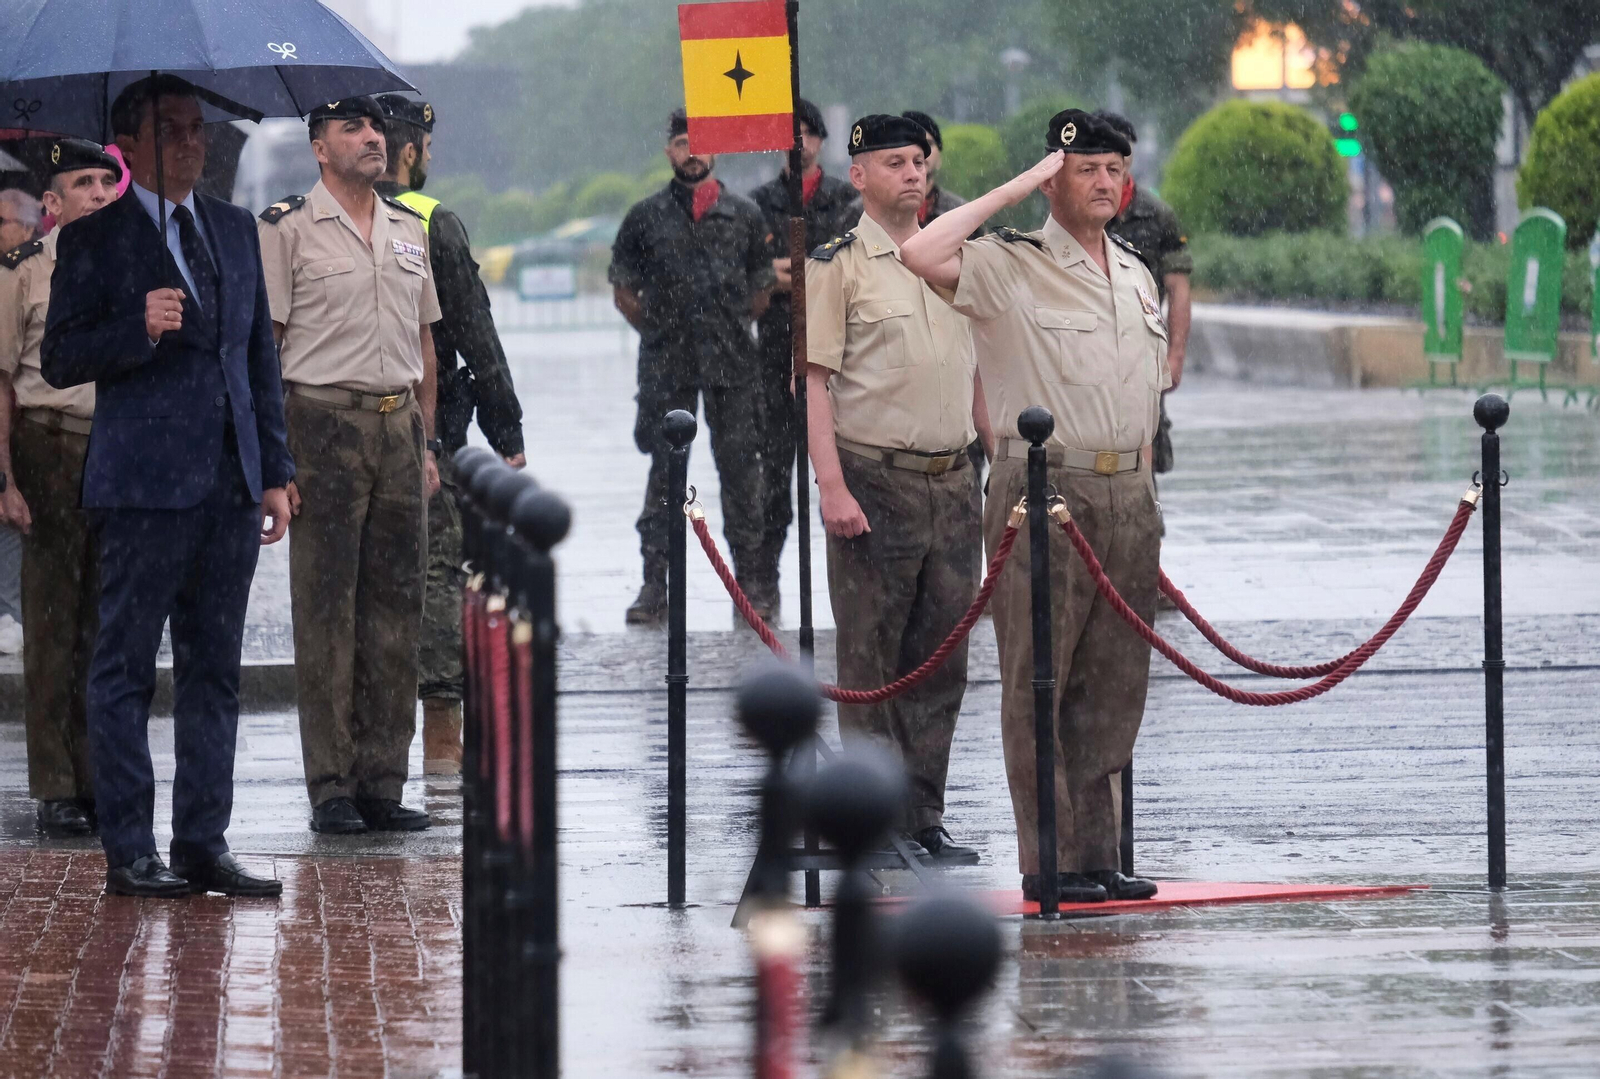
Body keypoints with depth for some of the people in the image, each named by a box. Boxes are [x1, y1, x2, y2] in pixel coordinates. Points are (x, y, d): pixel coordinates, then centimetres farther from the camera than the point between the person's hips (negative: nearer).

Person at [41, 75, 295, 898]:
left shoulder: (234, 229, 15)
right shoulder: (94, 239, -2)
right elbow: (59, 360, -5)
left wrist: (275, 473, 13)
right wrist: (139, 328, -21)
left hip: (230, 484, 6)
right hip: (145, 483, -6)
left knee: (214, 670, 8)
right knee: (125, 670, -1)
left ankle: (203, 845, 13)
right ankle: (128, 853, 2)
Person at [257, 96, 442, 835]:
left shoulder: (409, 231, 15)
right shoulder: (287, 229, -3)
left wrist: (426, 442, 14)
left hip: (399, 425, 6)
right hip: (325, 421, -6)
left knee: (396, 607, 5)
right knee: (325, 608, -4)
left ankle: (383, 783, 10)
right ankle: (331, 788, -1)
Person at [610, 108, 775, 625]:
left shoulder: (744, 215, 8)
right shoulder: (646, 217, 6)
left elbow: (762, 290, 15)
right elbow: (624, 290, 13)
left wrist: (728, 330, 9)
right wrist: (660, 331, 8)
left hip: (733, 367, 0)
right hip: (667, 365, 0)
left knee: (740, 471, 1)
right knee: (664, 475, 0)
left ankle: (749, 582, 7)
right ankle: (654, 586, 3)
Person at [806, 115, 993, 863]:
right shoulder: (835, 265, -4)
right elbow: (814, 381, -9)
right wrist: (832, 486, -17)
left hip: (953, 484, 6)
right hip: (874, 484, -6)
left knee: (941, 660, 8)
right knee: (871, 658, -2)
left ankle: (925, 818, 15)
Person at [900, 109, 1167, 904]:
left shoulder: (1136, 276, 17)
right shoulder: (1009, 269, -4)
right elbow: (921, 255, -23)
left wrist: (1142, 494, 17)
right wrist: (1015, 189, -15)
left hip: (1127, 496, 6)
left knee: (1114, 684, 8)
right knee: (1038, 682, -5)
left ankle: (1097, 854, 13)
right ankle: (1048, 862, -3)